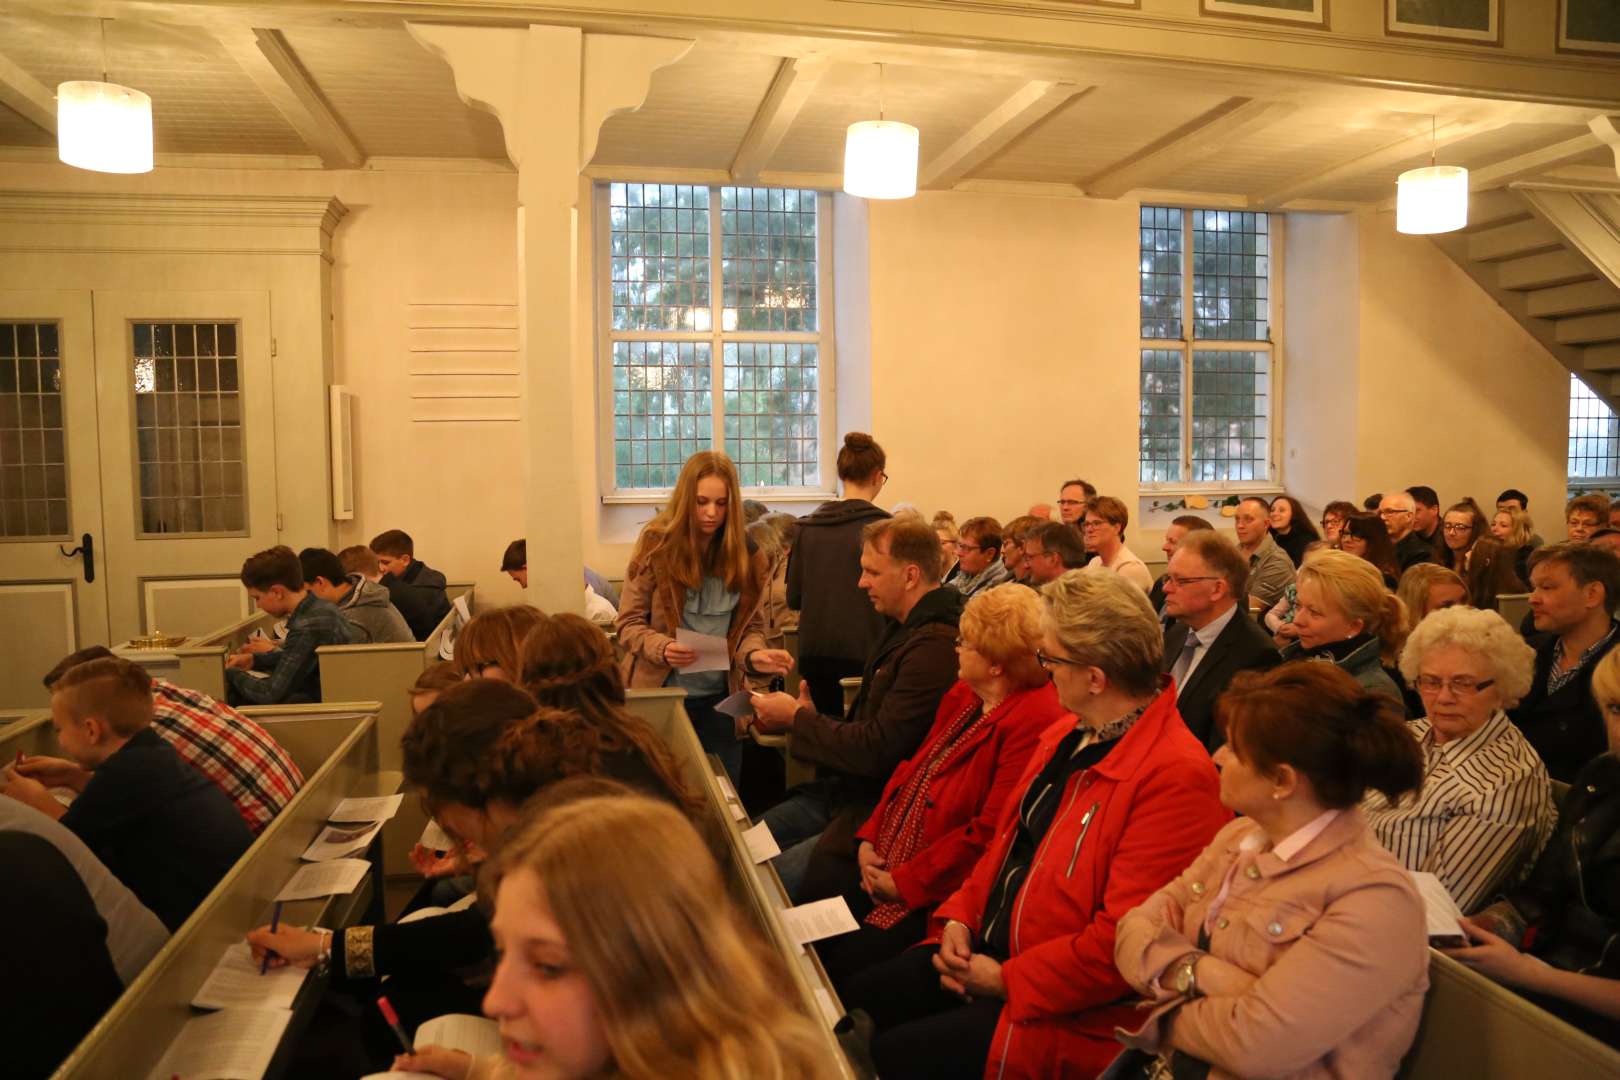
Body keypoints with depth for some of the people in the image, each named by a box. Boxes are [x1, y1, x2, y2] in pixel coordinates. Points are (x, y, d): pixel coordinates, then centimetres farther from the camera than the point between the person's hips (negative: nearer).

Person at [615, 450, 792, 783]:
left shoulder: (745, 555, -1)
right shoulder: (657, 545, -9)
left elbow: (751, 627, 5)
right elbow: (628, 624, -5)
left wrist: (753, 655, -17)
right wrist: (662, 648, -24)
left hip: (718, 698, 2)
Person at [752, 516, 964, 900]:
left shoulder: (935, 647, -24)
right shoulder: (906, 630, 11)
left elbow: (875, 750, -24)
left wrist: (796, 717, -11)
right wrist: (812, 716, 0)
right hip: (845, 790, 10)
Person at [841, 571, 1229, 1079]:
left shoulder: (1176, 777, -25)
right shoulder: (1067, 735, 6)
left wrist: (1007, 978, -17)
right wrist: (960, 919, 2)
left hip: (1063, 1010, -8)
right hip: (987, 953, 9)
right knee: (858, 998, 5)